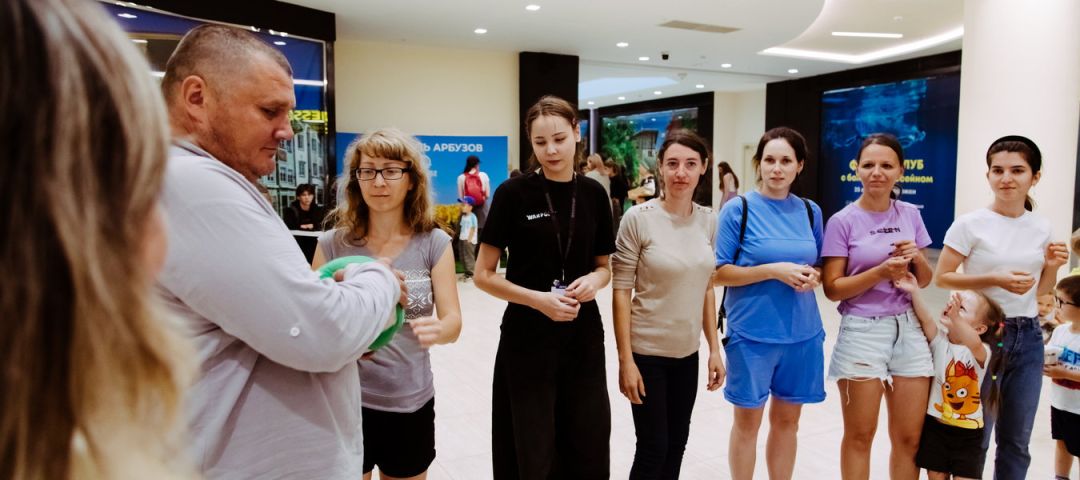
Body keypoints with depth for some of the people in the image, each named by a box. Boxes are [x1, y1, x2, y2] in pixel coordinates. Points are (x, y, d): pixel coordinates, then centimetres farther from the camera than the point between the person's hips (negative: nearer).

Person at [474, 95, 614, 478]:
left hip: (583, 337, 3)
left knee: (588, 447, 13)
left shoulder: (593, 194, 2)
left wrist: (595, 279, -11)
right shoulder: (513, 193, -9)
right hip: (527, 339, -3)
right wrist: (538, 299, -19)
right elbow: (483, 275, -6)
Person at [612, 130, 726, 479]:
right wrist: (625, 359, -15)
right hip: (647, 350, -5)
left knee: (676, 443, 15)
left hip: (687, 351, 5)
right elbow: (621, 293, -13)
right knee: (653, 447, 5)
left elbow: (706, 289, 9)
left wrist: (714, 349, 6)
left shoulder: (709, 220, 1)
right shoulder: (638, 218, -14)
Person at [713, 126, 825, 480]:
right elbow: (720, 273, -9)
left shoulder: (810, 211, 5)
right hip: (752, 333, -4)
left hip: (802, 333, 4)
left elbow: (820, 266, 15)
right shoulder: (738, 210, -8)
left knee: (787, 419, 15)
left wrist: (813, 275, -8)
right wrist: (774, 269, -19)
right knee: (748, 420, 9)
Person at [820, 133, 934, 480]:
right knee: (860, 436, 7)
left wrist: (916, 258, -8)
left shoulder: (910, 215, 6)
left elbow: (926, 281, 12)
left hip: (908, 330, 4)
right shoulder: (843, 221, -7)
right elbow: (832, 289, -8)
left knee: (909, 438, 10)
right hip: (863, 332, -4)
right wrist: (881, 271, -19)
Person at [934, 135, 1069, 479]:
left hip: (1028, 338, 5)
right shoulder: (970, 224, -11)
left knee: (1016, 442, 16)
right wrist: (995, 279, -19)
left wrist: (1052, 266, -6)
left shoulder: (1041, 227, 4)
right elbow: (942, 277, -9)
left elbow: (1040, 290, 14)